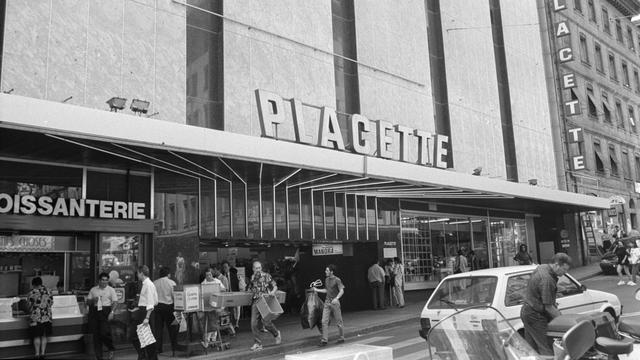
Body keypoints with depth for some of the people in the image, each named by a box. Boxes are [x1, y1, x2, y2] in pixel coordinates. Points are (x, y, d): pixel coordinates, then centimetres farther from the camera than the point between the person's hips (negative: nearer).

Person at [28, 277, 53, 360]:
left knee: (36, 336, 5)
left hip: (36, 317, -4)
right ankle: (42, 353, 12)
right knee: (44, 336, 11)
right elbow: (51, 303, 9)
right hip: (47, 317, 4)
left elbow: (29, 305, -3)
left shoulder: (32, 293, -8)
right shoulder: (48, 291, 5)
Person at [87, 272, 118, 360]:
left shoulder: (111, 290, 5)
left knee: (104, 332, -14)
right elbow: (88, 301, 15)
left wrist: (112, 312, -14)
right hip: (94, 311, 3)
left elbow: (114, 302, -1)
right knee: (96, 334, 3)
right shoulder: (93, 289, 13)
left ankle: (111, 349, 12)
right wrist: (93, 300, -7)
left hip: (106, 311, -3)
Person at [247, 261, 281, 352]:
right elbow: (250, 289, 23)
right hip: (255, 302, 4)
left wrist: (273, 292, -17)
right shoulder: (252, 278, 10)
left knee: (266, 322, -7)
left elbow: (275, 286, 1)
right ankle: (257, 343, 8)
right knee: (254, 323, -3)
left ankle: (277, 334, 23)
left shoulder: (266, 276, -1)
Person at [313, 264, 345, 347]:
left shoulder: (337, 280, -8)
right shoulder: (326, 280, 12)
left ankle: (341, 338, 20)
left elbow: (341, 291, -15)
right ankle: (324, 340, 0)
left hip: (334, 302, -6)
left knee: (338, 322, 5)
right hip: (327, 302, 6)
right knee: (324, 321, -3)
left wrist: (336, 298, -29)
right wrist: (317, 290, 23)